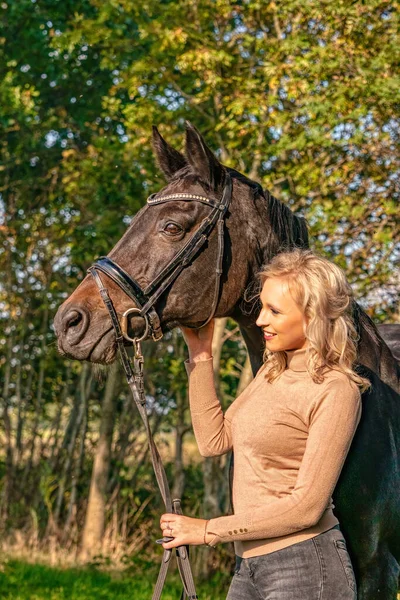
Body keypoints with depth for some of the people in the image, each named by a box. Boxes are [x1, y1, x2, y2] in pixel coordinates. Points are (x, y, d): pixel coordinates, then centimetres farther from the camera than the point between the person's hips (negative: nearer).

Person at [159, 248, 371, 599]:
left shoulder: (335, 391, -15)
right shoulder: (271, 372, 11)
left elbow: (307, 506, -18)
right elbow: (213, 441, 10)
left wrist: (210, 530, -13)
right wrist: (200, 355, 7)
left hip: (304, 568, -8)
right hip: (250, 564, 8)